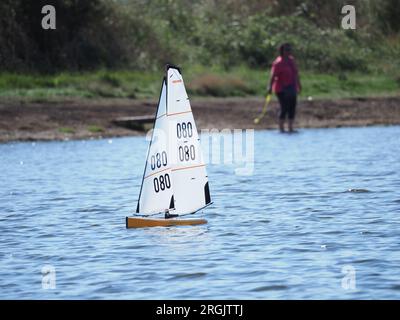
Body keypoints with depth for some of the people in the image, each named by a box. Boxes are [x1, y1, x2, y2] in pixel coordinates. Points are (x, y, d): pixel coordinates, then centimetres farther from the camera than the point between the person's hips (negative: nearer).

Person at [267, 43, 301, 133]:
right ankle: (281, 128, -2)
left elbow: (296, 73, 21)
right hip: (282, 89, -8)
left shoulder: (291, 60, 11)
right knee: (284, 108, -9)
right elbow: (273, 76, -21)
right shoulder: (278, 62, -14)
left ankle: (291, 128, 15)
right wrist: (270, 87, -30)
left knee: (292, 108, 8)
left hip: (292, 88, 8)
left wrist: (298, 85, 25)